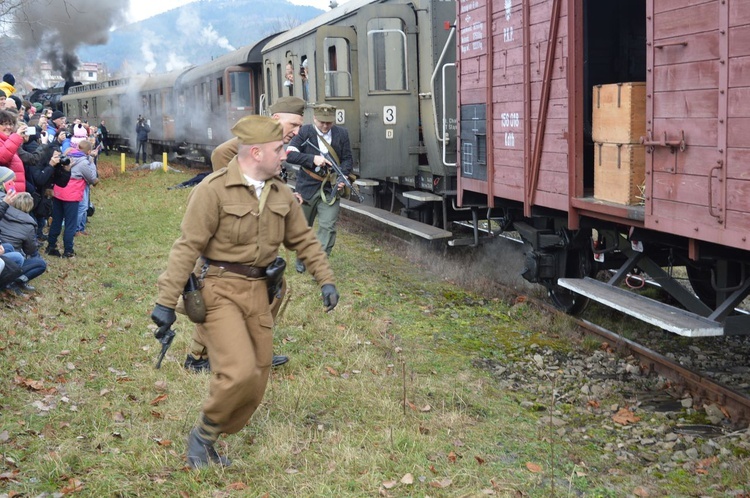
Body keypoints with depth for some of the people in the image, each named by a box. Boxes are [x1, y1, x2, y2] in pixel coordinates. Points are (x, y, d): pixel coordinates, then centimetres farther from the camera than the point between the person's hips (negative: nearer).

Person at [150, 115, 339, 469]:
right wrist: (166, 301, -17)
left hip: (257, 291, 7)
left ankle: (208, 443, 25)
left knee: (257, 381, 7)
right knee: (239, 371, -20)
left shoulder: (280, 193, 8)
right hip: (219, 289, -7)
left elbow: (303, 240, 17)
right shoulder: (214, 189, -13)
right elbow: (187, 246, -15)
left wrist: (325, 280, 9)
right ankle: (202, 433, 6)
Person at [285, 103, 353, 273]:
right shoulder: (305, 132, -4)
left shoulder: (342, 134, 2)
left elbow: (347, 159, 4)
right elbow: (289, 154, -13)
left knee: (328, 227, -11)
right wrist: (313, 159, -24)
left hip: (330, 189, 0)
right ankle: (301, 259, 36)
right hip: (307, 187, 0)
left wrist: (342, 177, -14)